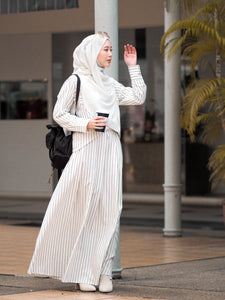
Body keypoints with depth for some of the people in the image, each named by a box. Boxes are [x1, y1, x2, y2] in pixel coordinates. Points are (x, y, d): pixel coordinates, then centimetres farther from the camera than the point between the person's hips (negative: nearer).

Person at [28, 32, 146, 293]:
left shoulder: (109, 83, 18)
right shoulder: (76, 80, 1)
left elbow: (138, 97, 16)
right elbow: (59, 114, 0)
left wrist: (133, 66, 15)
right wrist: (85, 124, -13)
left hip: (110, 149, 5)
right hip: (87, 147, -5)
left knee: (110, 209, -1)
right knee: (84, 208, -5)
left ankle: (103, 271, 1)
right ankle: (81, 272, 2)